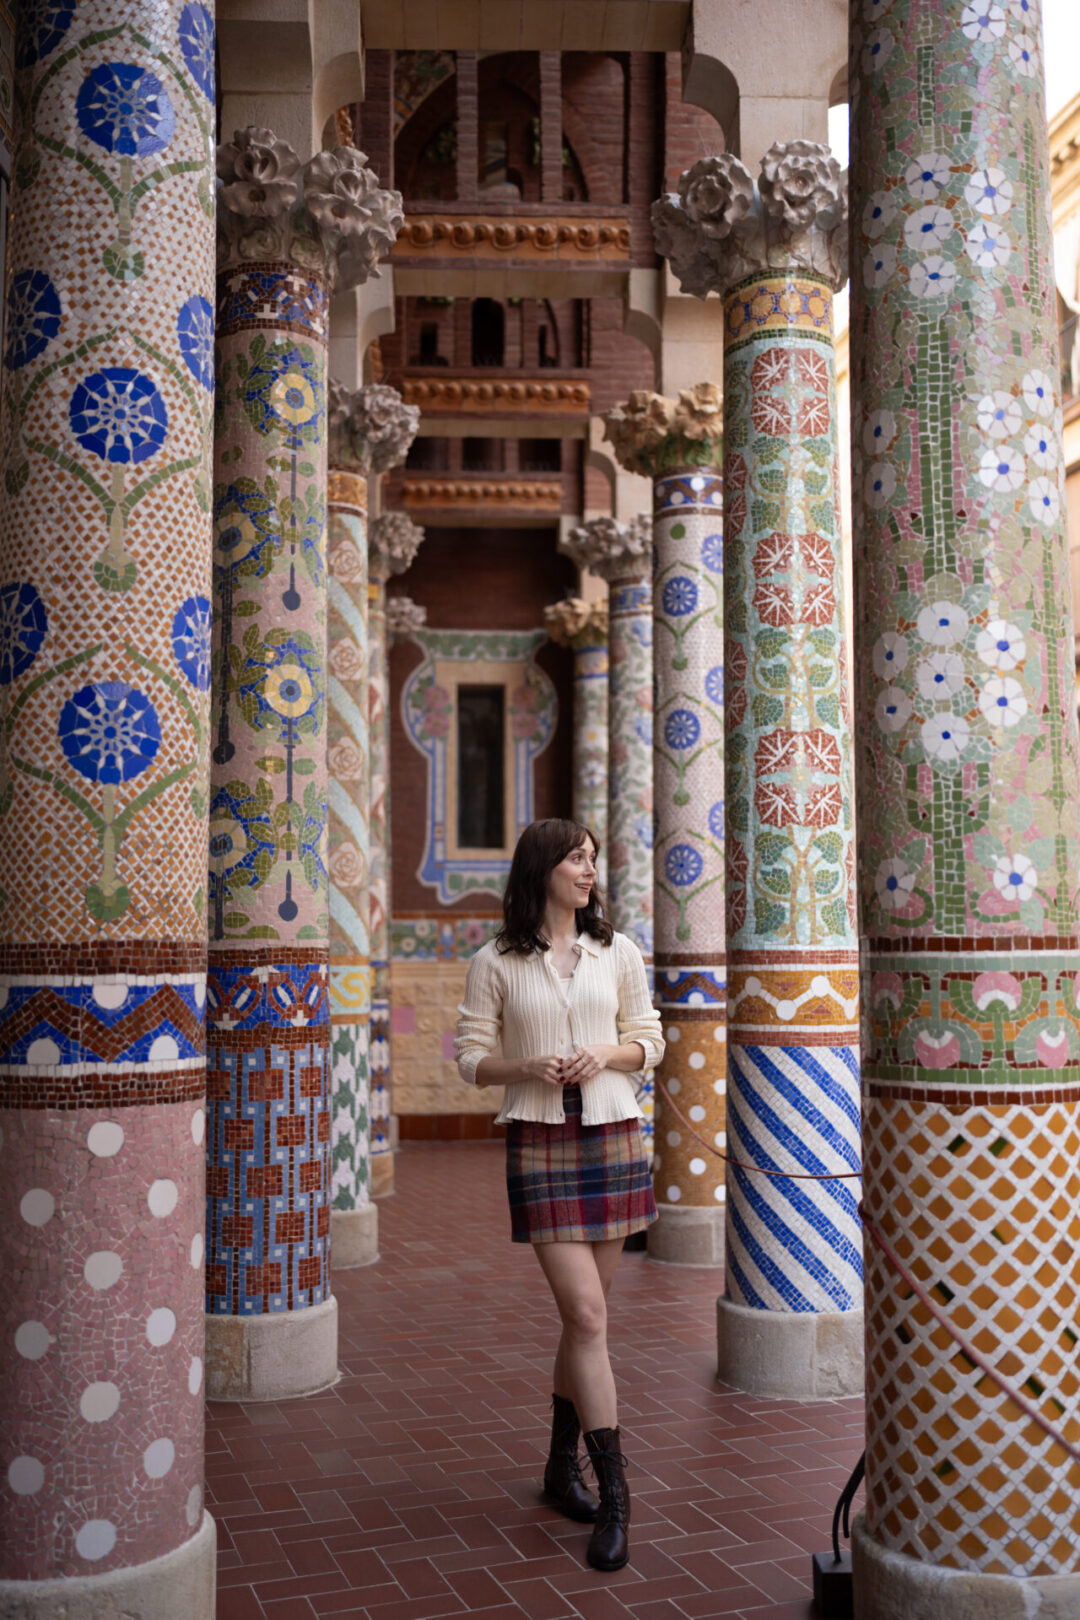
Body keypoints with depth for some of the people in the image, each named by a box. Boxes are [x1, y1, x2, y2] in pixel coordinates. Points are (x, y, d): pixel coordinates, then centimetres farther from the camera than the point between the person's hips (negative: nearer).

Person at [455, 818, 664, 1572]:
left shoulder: (618, 952, 7)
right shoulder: (495, 964, 0)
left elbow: (649, 1040, 11)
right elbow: (473, 1057, 2)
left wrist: (606, 1056, -9)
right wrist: (527, 1067, -16)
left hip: (613, 1135, 3)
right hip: (540, 1142, -3)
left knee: (586, 1314, 10)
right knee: (586, 1315, -9)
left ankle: (563, 1464, 29)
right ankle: (615, 1496, -3)